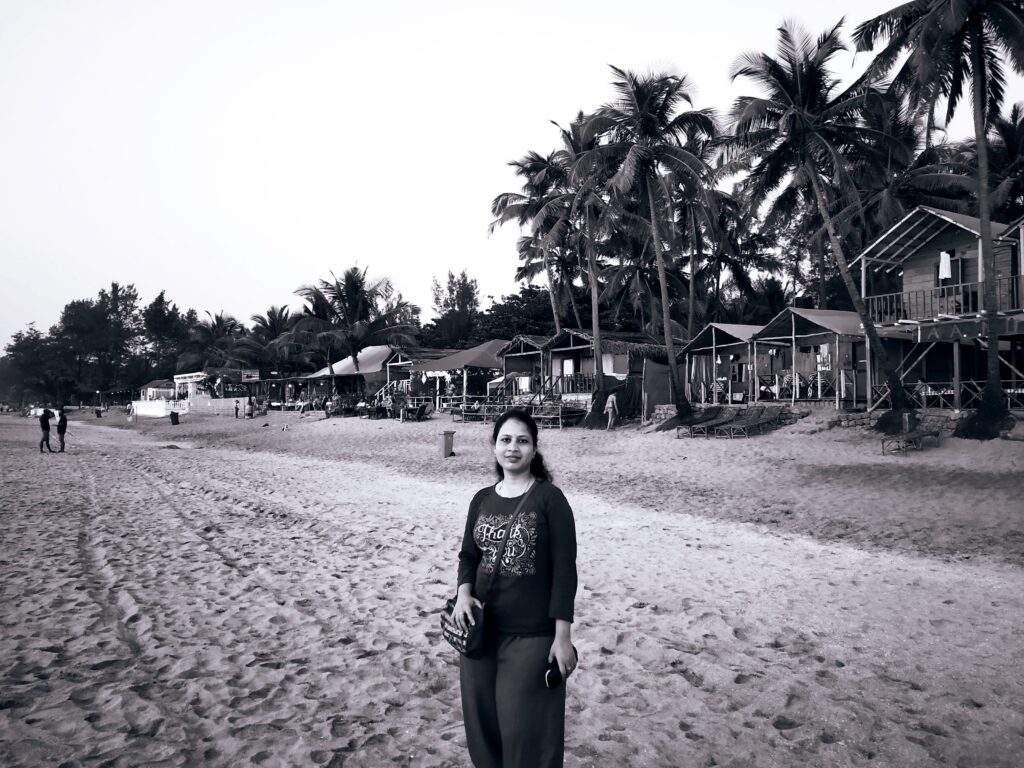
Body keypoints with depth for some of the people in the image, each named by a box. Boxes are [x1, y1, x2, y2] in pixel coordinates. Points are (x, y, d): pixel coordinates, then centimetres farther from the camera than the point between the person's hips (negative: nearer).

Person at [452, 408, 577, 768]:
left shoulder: (550, 498, -9)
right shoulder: (482, 499, 5)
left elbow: (564, 569, -10)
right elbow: (469, 555, 12)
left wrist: (563, 636, -12)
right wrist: (464, 592, -9)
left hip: (532, 634, -4)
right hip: (482, 628, 5)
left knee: (525, 730, 4)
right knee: (481, 723, 15)